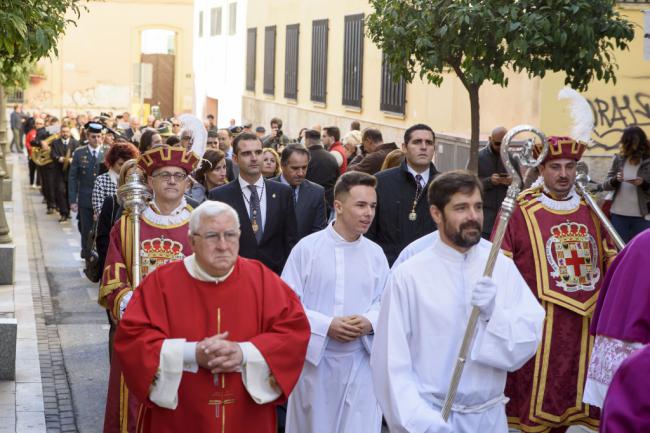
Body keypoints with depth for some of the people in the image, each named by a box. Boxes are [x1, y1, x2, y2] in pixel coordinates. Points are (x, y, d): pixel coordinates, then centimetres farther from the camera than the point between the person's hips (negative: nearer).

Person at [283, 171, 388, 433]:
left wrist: (369, 322, -13)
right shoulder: (307, 248, -5)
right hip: (315, 358, -2)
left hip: (360, 361, 2)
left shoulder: (376, 253, 4)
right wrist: (326, 325, -16)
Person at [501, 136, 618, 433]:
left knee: (567, 399, 14)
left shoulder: (591, 210, 10)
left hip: (586, 325, 5)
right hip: (539, 328, -5)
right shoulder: (520, 211, -8)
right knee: (535, 406, 2)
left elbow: (610, 257, 21)